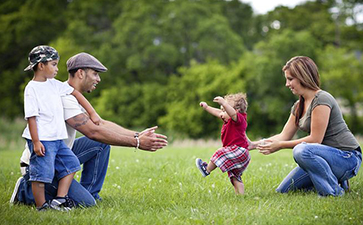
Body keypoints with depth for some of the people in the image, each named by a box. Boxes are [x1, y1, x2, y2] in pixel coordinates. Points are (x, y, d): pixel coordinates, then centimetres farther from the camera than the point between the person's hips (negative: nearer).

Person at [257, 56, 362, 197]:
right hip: (326, 156, 10)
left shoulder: (321, 100, -17)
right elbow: (284, 136, 12)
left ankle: (334, 192, -20)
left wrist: (280, 145, -16)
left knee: (301, 151, -36)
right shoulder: (299, 106, 12)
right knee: (283, 190, 5)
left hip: (347, 158, -9)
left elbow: (315, 139, -21)